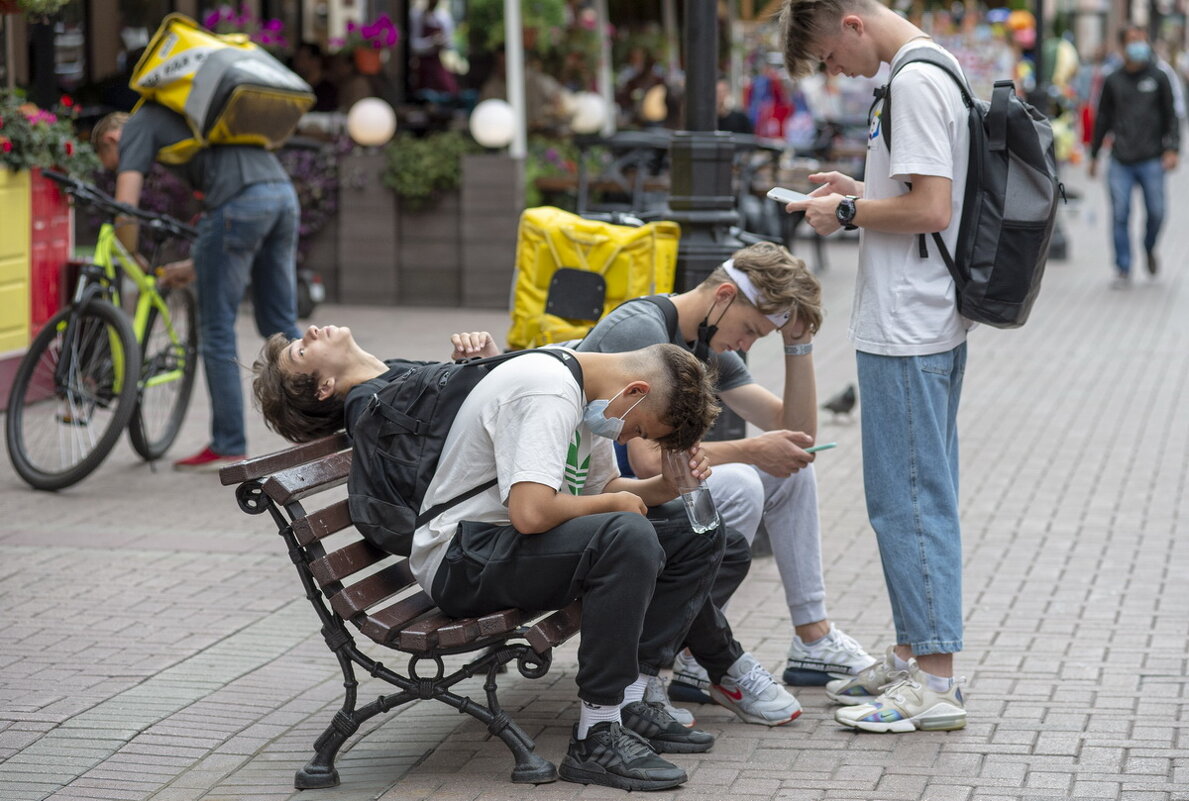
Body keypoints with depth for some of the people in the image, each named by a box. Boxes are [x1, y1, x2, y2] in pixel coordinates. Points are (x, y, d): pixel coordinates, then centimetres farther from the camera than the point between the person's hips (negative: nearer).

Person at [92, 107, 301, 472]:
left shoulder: (136, 127, 13)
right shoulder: (178, 118, 37)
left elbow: (124, 208, 0)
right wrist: (196, 267, 32)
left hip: (241, 201, -8)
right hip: (284, 193, 8)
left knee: (217, 332, 3)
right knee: (281, 328, 14)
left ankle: (228, 448, 7)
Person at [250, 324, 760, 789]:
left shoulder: (587, 394, 11)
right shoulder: (547, 392, -21)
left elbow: (606, 486, 19)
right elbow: (530, 511, -31)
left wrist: (665, 486, -1)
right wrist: (616, 502, -14)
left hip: (511, 547, 11)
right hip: (464, 557, -10)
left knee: (698, 533, 6)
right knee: (629, 537, -34)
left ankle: (628, 702, 2)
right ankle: (596, 737, -26)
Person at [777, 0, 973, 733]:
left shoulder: (914, 82, -17)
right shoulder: (937, 70, 14)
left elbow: (932, 209, -24)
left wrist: (847, 213, -11)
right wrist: (859, 192, 13)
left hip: (907, 329, -10)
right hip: (932, 322, 10)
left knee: (908, 499, -5)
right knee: (920, 494, 15)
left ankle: (934, 684, 1)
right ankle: (916, 656, 24)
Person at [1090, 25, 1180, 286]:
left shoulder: (1158, 78, 6)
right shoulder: (1113, 81, 9)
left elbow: (1170, 116, 7)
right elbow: (1102, 120, 16)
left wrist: (1172, 149, -5)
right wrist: (1094, 155, 16)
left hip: (1151, 160, -1)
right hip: (1120, 162, 1)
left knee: (1156, 212, -2)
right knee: (1120, 215, -3)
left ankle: (1149, 249, 28)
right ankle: (1123, 269, 4)